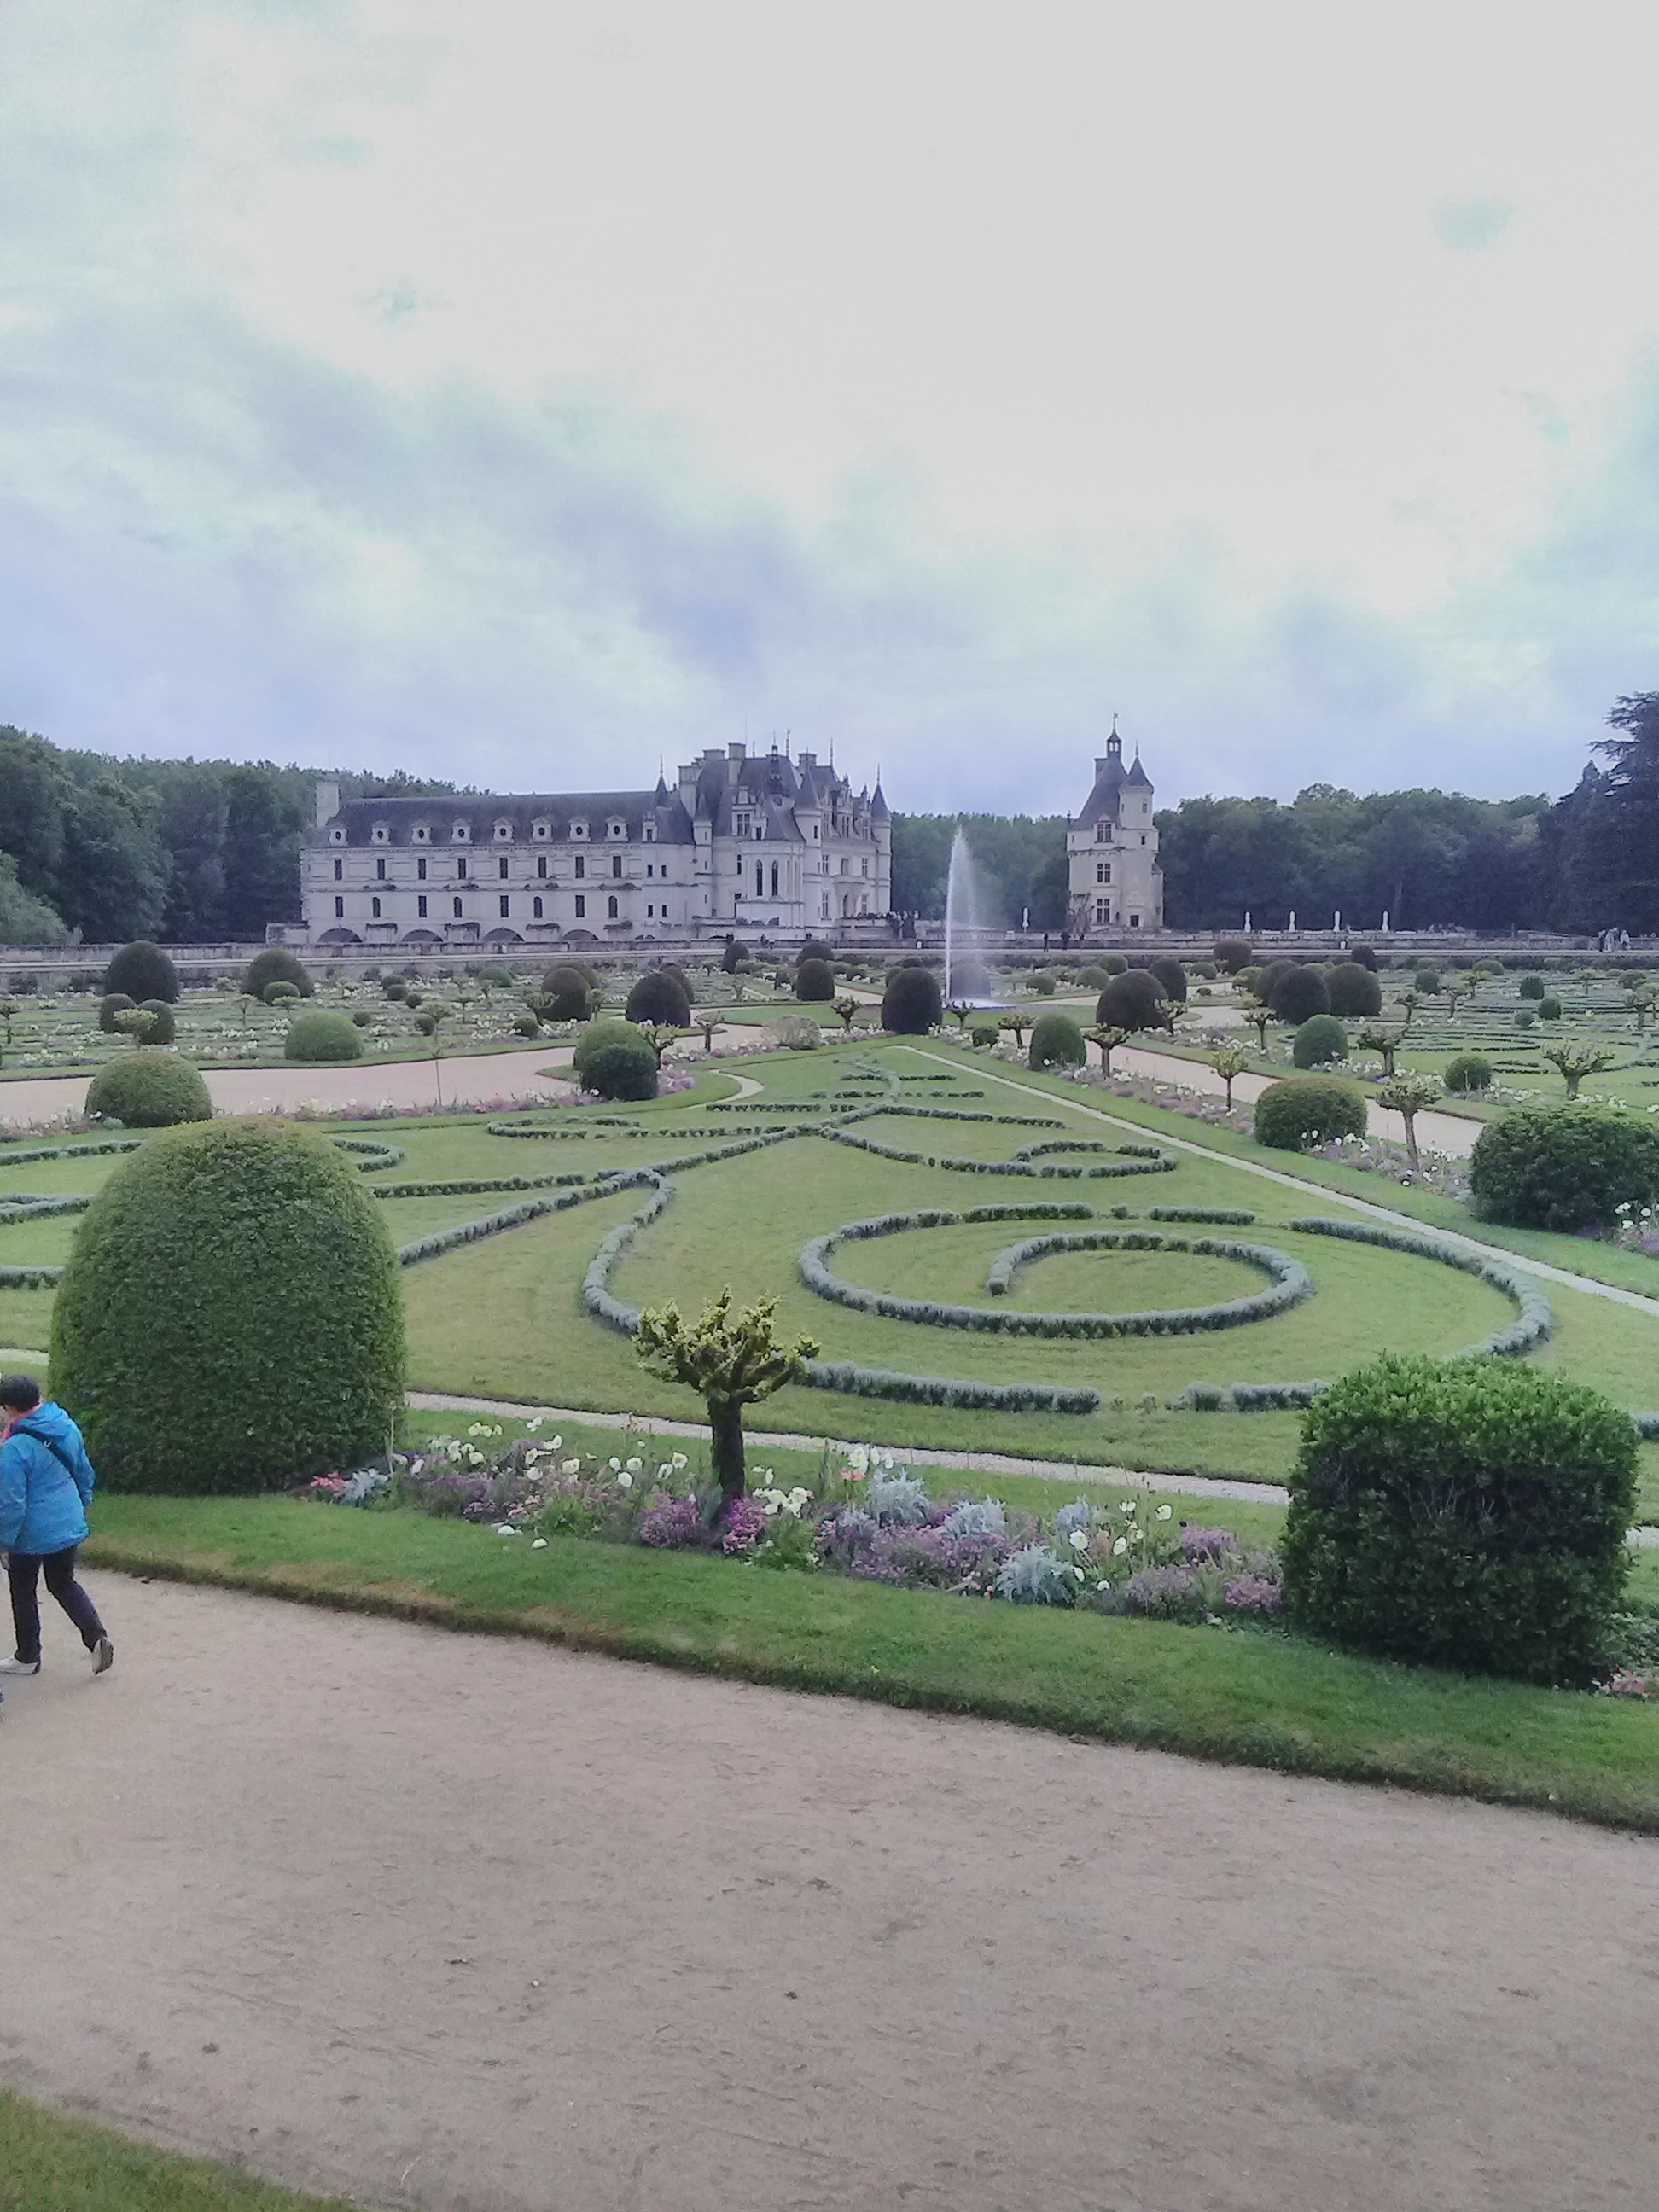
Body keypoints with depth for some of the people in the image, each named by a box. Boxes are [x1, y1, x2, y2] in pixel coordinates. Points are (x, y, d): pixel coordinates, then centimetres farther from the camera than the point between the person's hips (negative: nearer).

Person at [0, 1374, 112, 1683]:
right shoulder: (67, 1428, -2)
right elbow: (85, 1473, 11)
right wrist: (81, 1506, 25)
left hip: (31, 1535, -6)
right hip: (68, 1527, 6)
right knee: (64, 1585, 21)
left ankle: (27, 1656, 28)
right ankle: (96, 1637, 3)